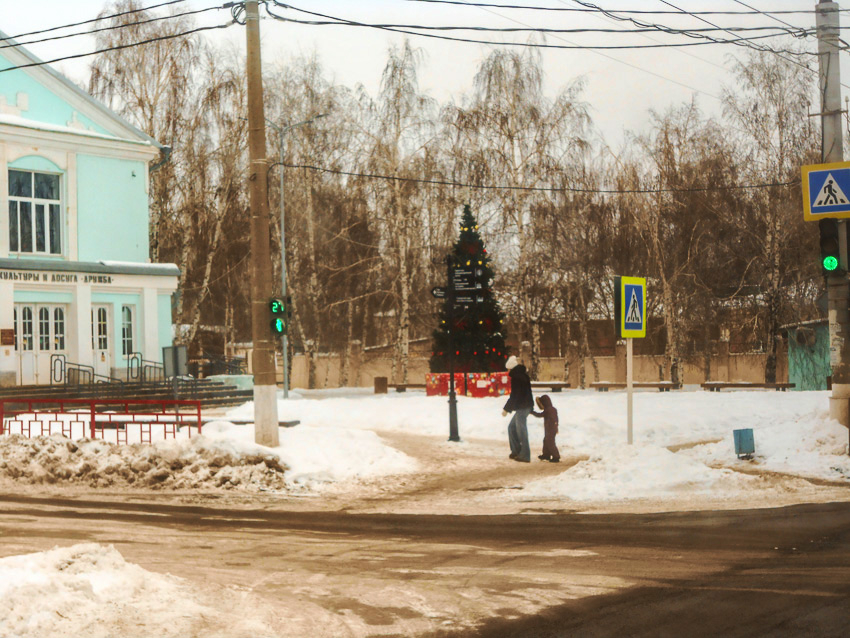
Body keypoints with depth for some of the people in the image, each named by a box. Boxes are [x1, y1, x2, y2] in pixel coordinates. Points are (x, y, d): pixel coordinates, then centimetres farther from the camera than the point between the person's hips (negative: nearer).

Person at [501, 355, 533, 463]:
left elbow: (514, 396, -18)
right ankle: (516, 451, 18)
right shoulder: (523, 375, 15)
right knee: (512, 427, 17)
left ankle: (525, 456, -2)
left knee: (521, 431, -5)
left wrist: (506, 409, -12)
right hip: (526, 406, 10)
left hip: (522, 407, -10)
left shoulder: (516, 377, -15)